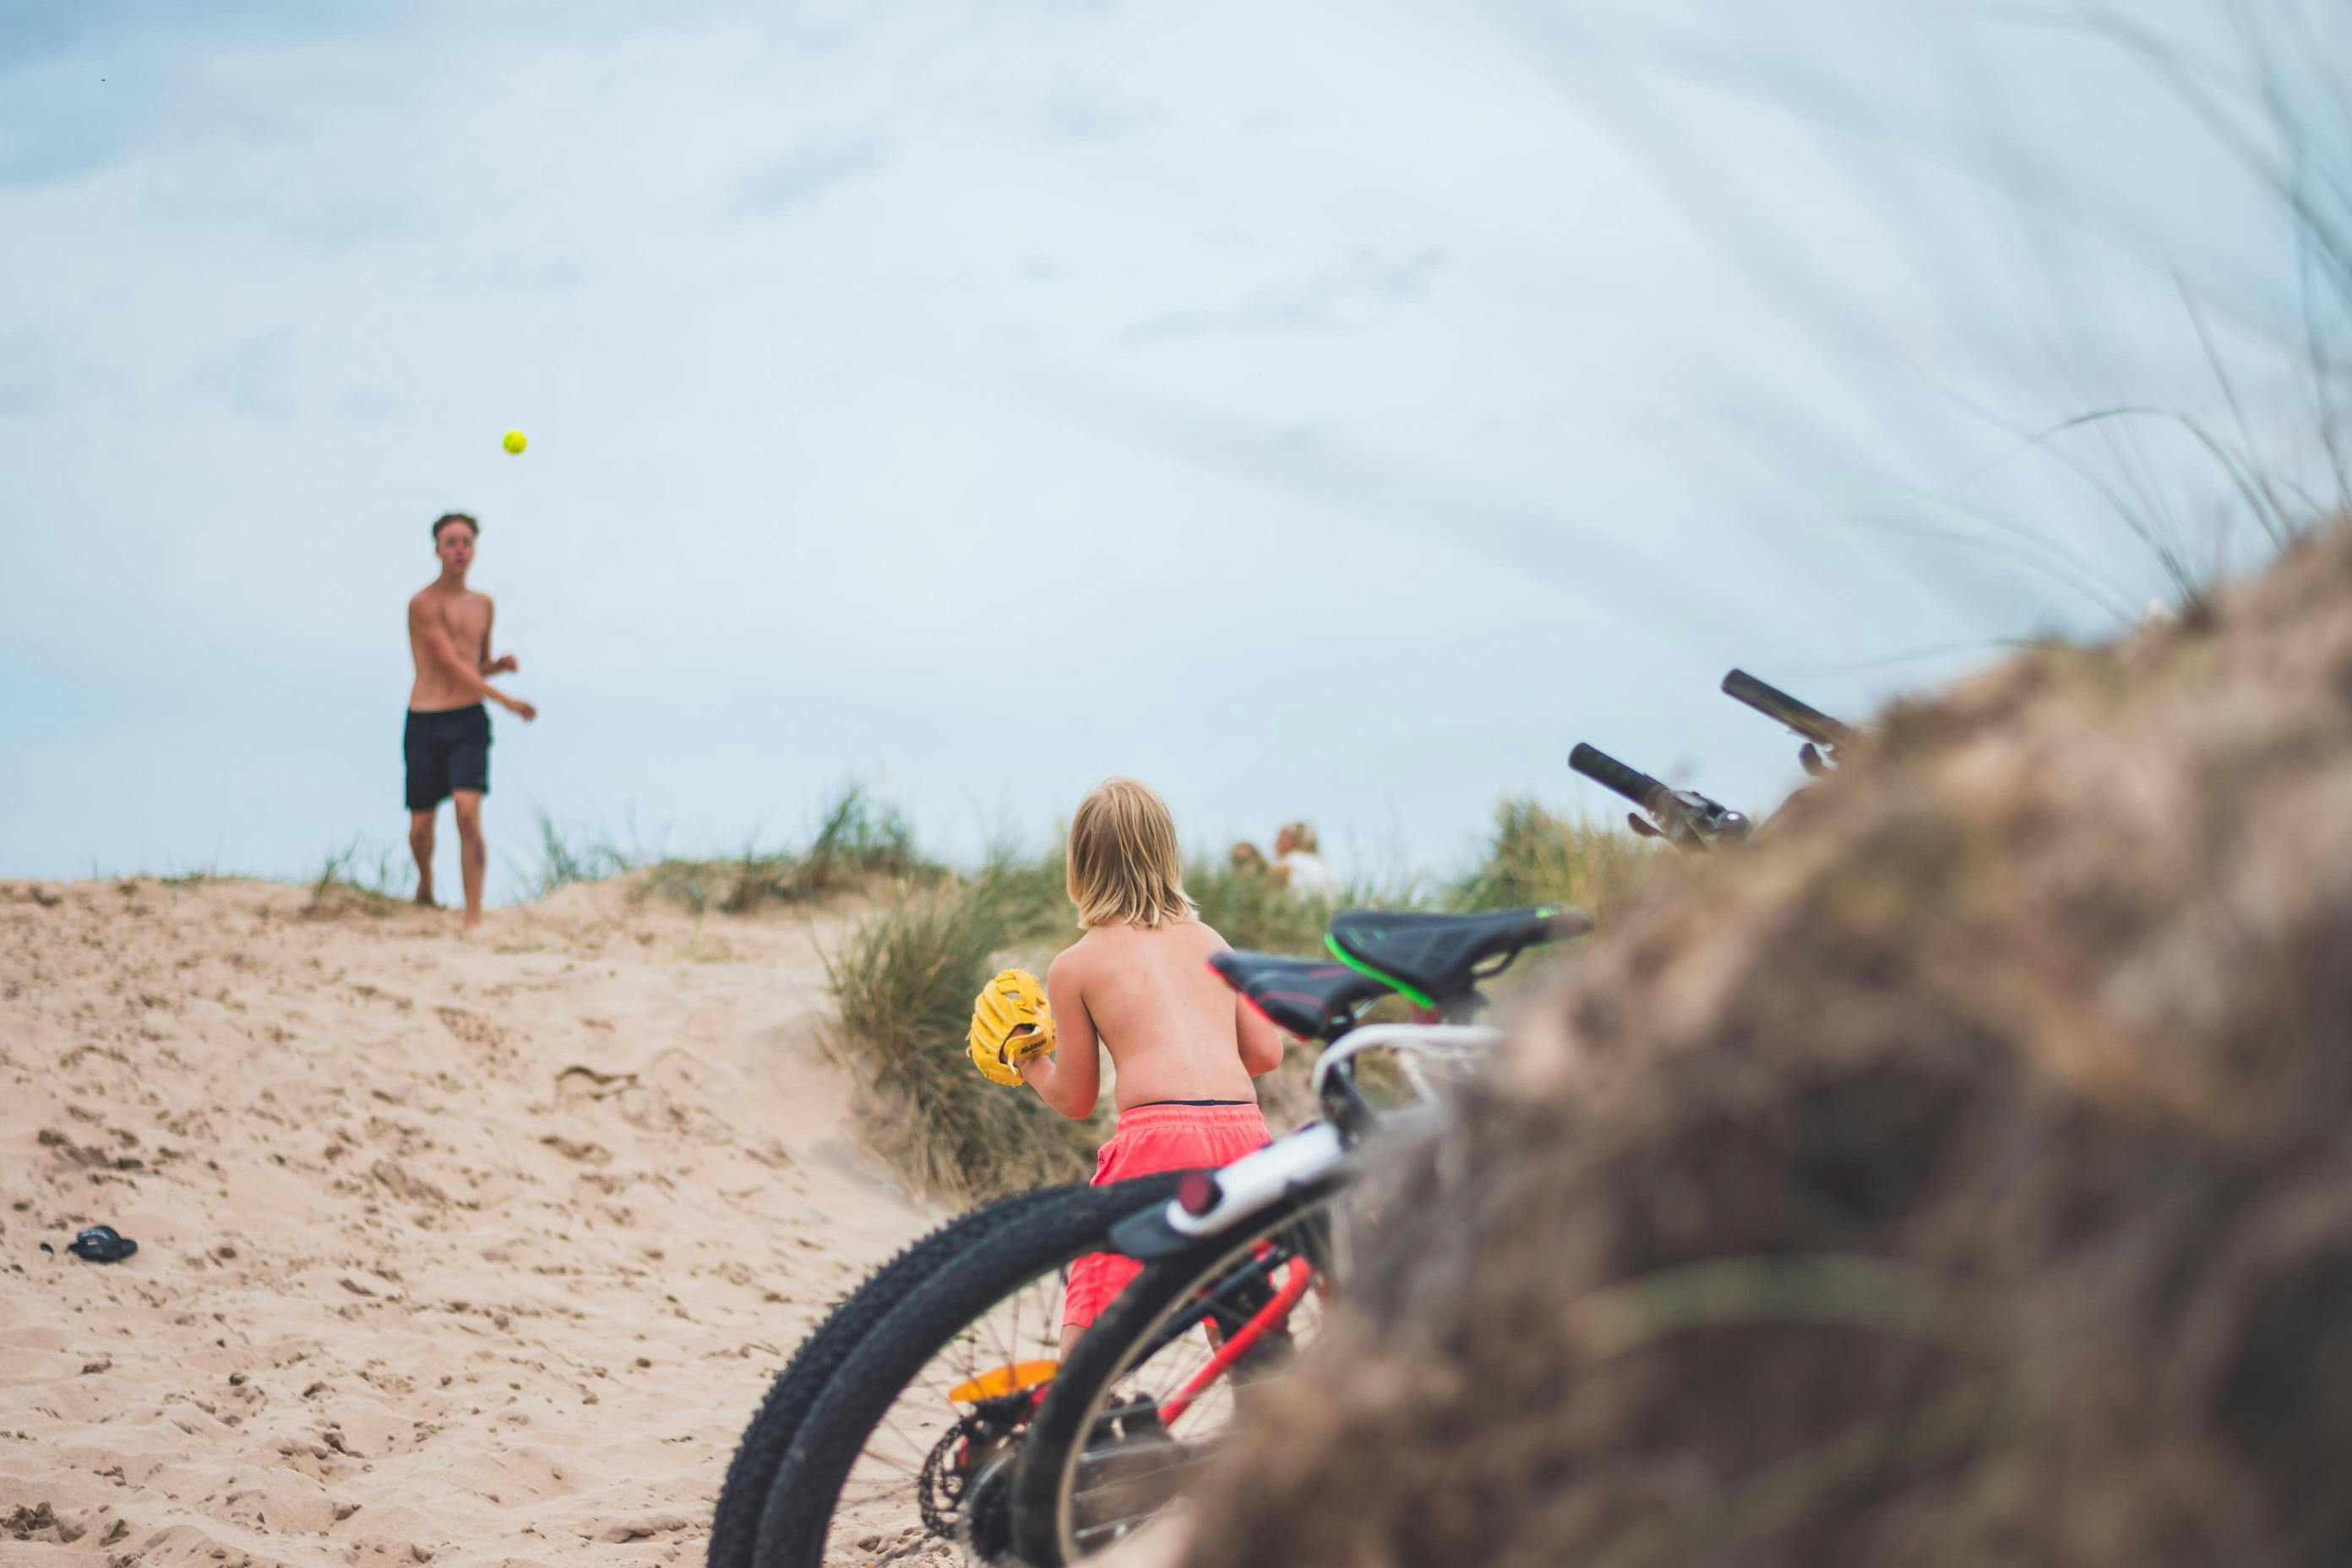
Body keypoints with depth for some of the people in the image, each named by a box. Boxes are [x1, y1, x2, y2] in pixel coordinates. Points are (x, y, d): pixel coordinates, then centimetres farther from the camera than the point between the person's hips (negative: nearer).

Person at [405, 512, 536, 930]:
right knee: (421, 825, 6)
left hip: (470, 722, 3)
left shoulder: (483, 605, 14)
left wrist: (501, 665, 3)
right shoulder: (424, 603, -7)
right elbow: (451, 665, -13)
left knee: (468, 815, -16)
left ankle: (474, 916, -17)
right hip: (426, 723, -3)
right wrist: (506, 700, -16)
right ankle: (425, 885, 39)